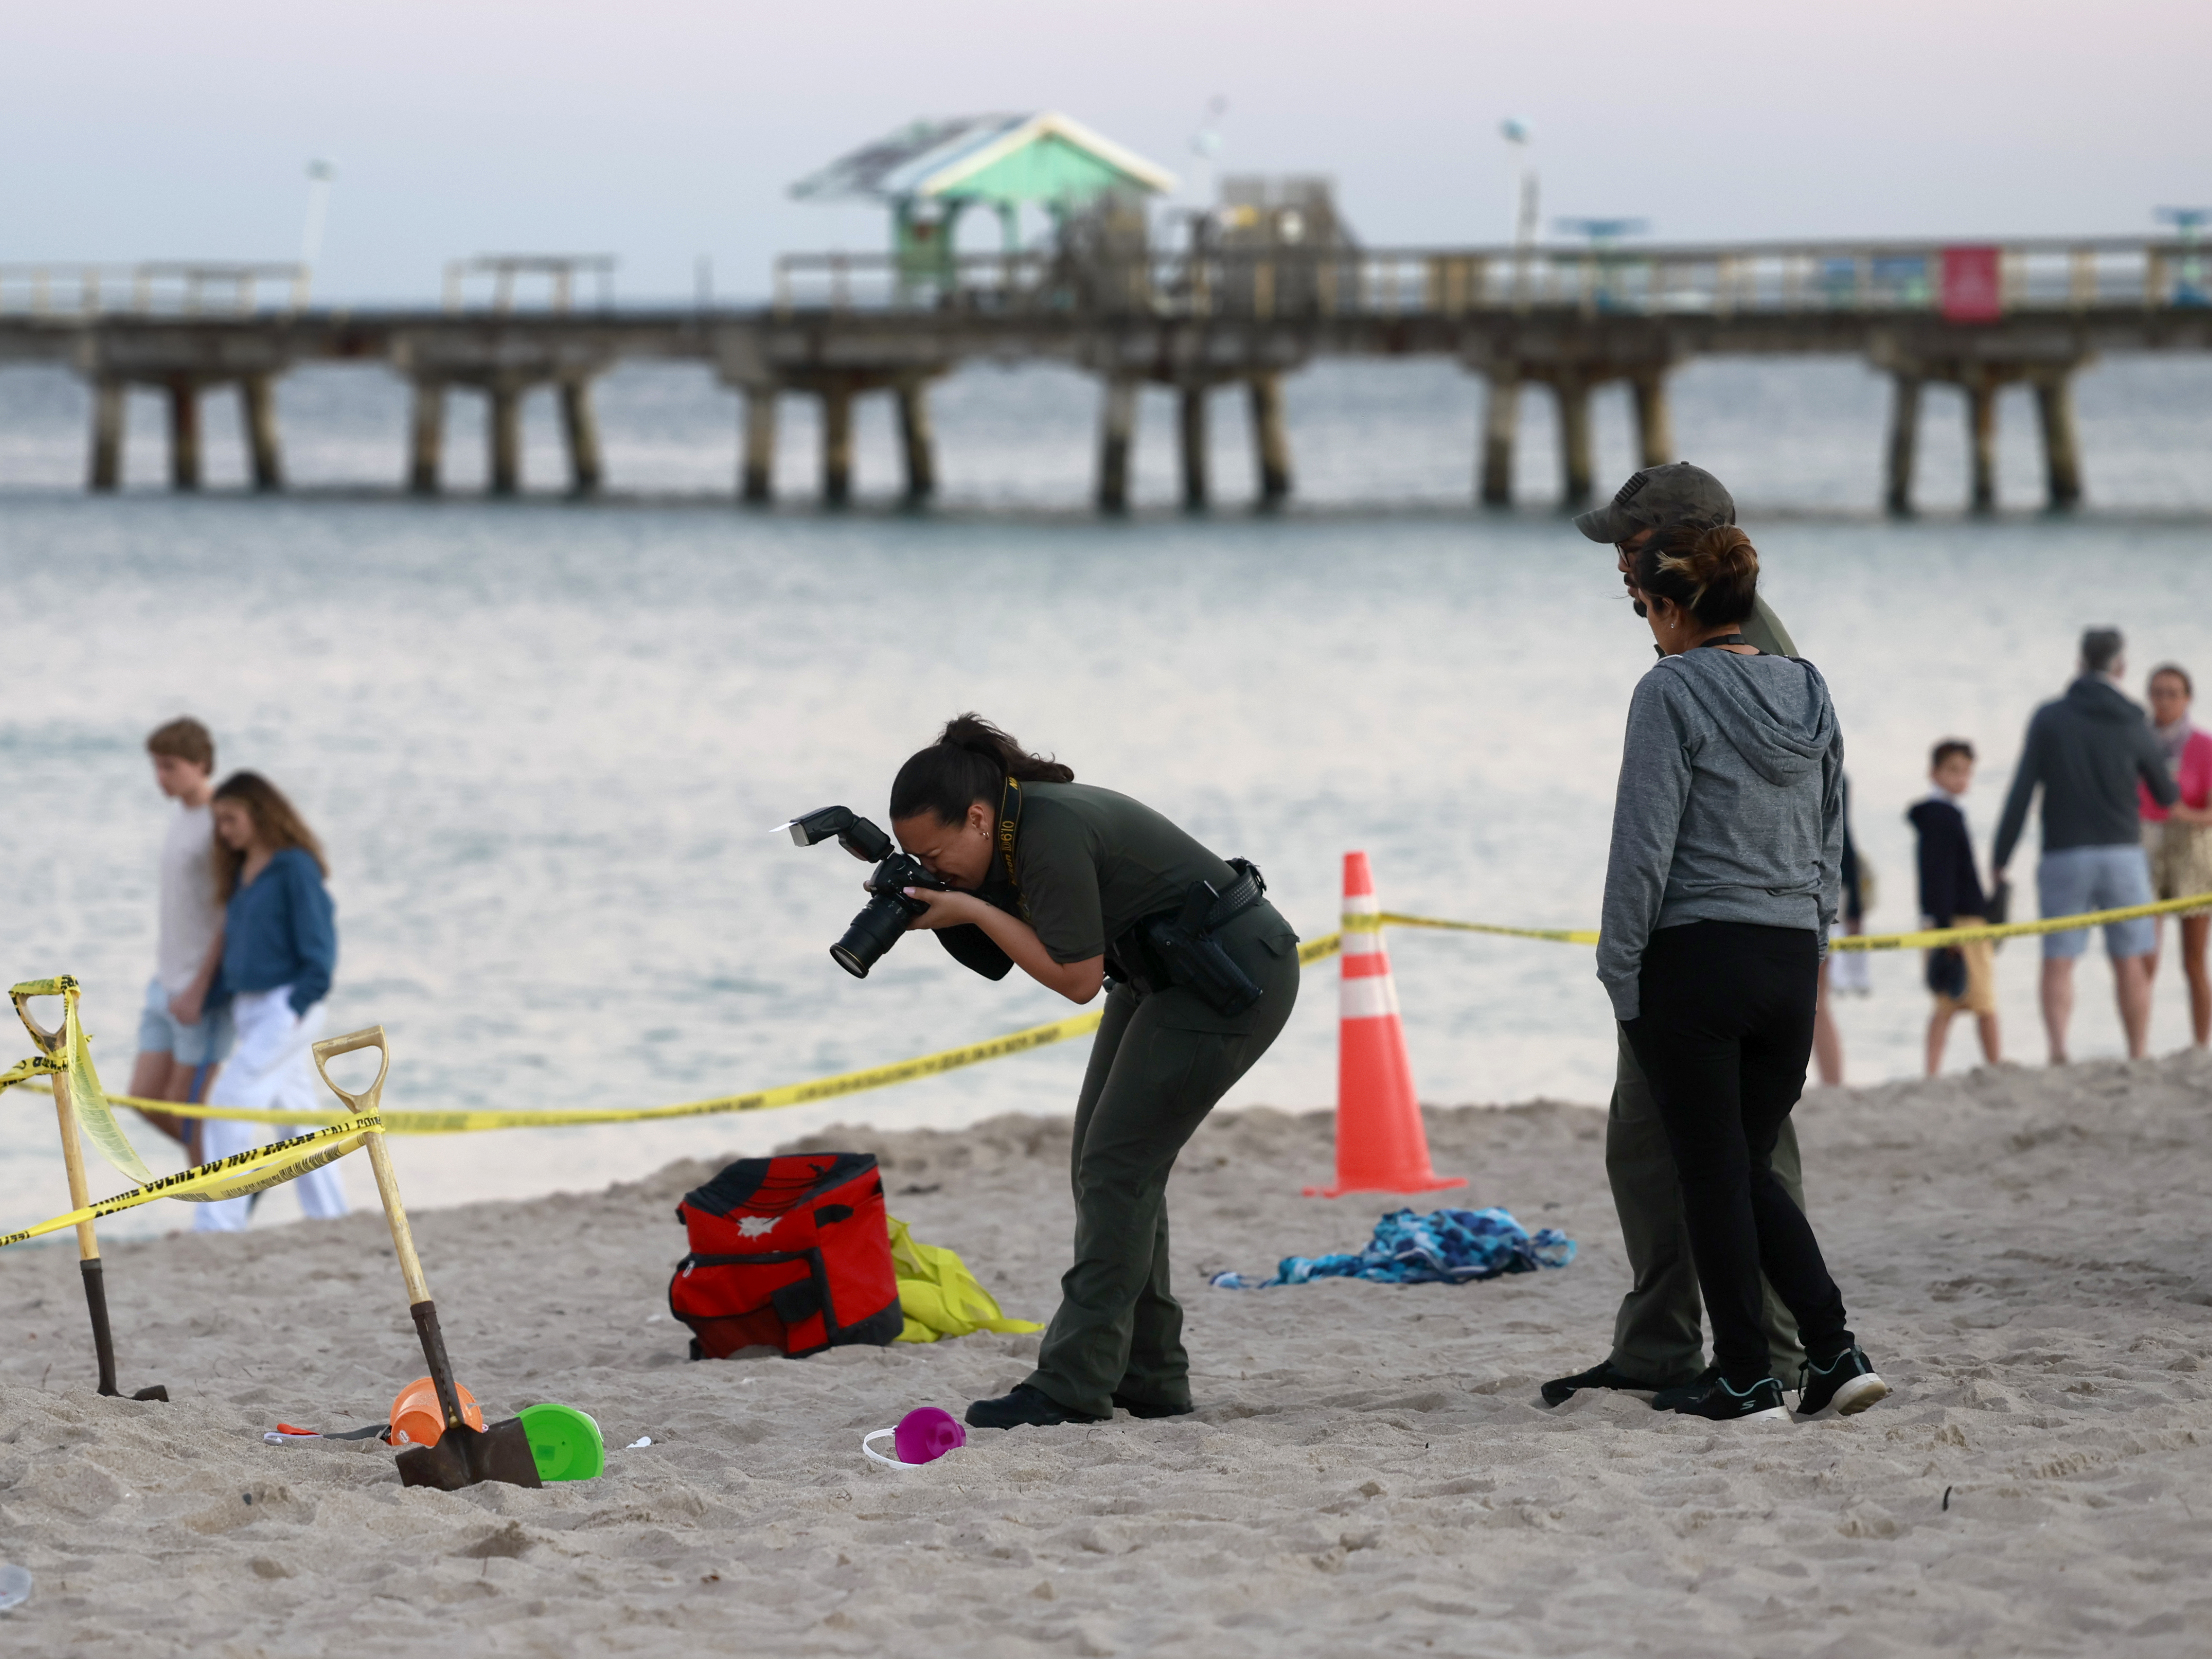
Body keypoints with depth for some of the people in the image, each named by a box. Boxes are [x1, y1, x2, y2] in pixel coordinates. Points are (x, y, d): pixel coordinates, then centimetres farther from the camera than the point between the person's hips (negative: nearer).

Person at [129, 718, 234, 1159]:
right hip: (168, 985, 9)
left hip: (206, 989, -9)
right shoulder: (182, 818, 12)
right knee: (146, 1099, 7)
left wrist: (197, 989, -20)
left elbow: (232, 918, -18)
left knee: (185, 1107, -5)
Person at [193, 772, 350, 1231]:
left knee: (230, 1102, -14)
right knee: (298, 1113, 9)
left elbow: (320, 943, -13)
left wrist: (300, 1004, -17)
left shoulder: (295, 868, -10)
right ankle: (331, 1219, 13)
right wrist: (209, 997, 8)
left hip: (286, 1008, -8)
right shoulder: (242, 874, 14)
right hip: (251, 1011, 8)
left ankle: (217, 1223, -14)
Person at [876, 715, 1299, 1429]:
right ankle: (1149, 1379, 12)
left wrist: (970, 910, -23)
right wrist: (922, 907, -8)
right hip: (1164, 979, 10)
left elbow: (1076, 977, -25)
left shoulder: (1052, 831, -28)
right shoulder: (1014, 826, 0)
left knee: (1118, 1164, -13)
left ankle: (1073, 1385, -13)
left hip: (1235, 976, -10)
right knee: (1102, 1163, 8)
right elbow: (1001, 959, 8)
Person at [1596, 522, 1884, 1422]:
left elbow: (1644, 846, -13)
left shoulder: (1672, 691, -10)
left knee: (1714, 1178, 2)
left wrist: (1620, 974, -7)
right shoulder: (1809, 694, 10)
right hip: (1794, 963, 6)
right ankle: (1834, 1349, 3)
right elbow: (1829, 846, 15)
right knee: (1753, 1171, 16)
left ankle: (1746, 1380, 4)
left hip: (1695, 956, -6)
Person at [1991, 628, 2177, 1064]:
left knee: (2058, 962, -1)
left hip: (2063, 856, -1)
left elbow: (2021, 793, -6)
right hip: (2122, 855, 1)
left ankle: (2058, 1047, -22)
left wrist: (1999, 859, -1)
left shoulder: (2049, 719, -2)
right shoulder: (2133, 726, 0)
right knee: (2131, 963, 8)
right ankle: (2138, 1058, 8)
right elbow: (2167, 797, 11)